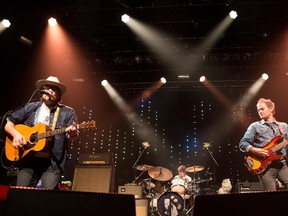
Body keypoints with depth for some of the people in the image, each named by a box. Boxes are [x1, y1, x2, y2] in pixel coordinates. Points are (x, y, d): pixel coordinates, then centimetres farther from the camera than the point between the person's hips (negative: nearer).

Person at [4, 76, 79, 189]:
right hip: (28, 158, 2)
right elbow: (8, 122, 14)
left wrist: (72, 133, -26)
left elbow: (73, 135, -3)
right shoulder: (30, 107, 12)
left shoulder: (68, 112, 6)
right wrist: (15, 134, -6)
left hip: (53, 161, -2)